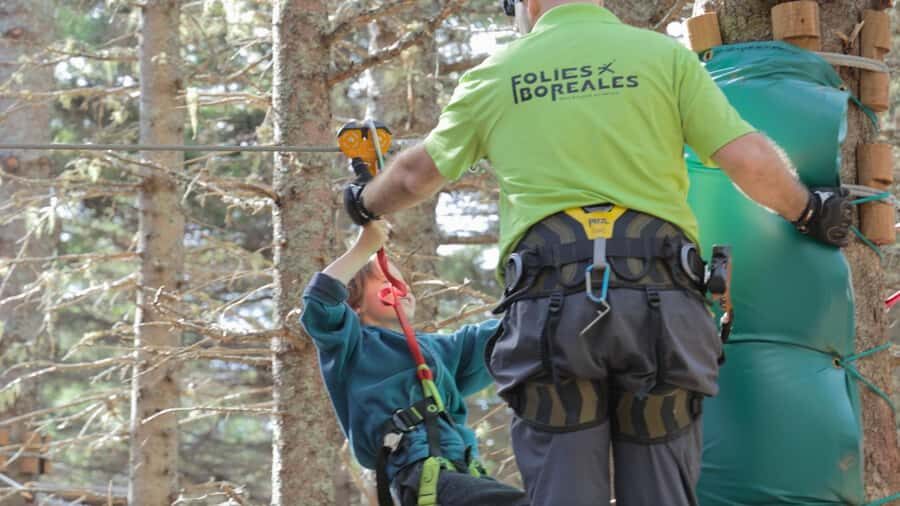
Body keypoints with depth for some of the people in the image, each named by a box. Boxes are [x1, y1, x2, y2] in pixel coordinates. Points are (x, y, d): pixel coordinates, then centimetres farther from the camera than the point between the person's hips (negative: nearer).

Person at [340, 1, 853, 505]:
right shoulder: (665, 55, 10)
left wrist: (366, 201, 52)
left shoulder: (494, 76, 16)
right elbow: (751, 161, 2)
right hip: (659, 301, 0)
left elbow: (417, 174, 31)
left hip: (550, 303, 0)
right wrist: (808, 211, 21)